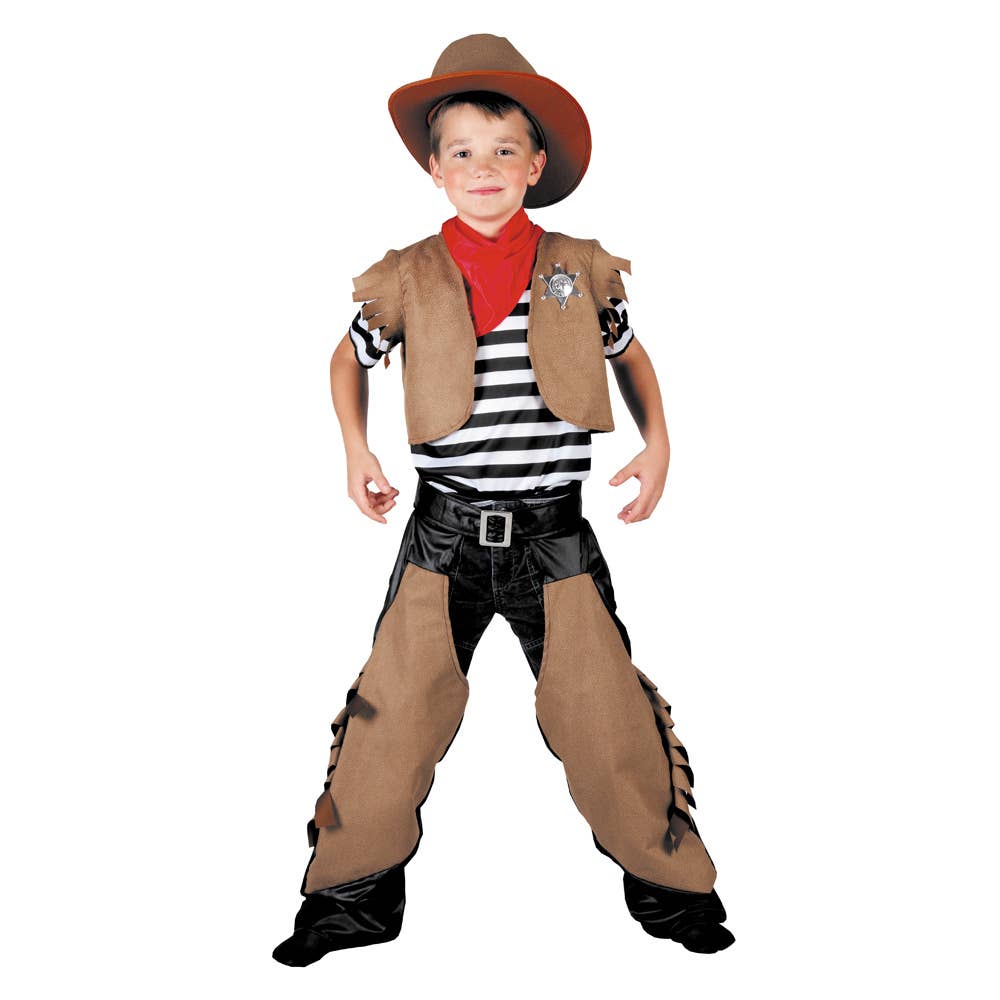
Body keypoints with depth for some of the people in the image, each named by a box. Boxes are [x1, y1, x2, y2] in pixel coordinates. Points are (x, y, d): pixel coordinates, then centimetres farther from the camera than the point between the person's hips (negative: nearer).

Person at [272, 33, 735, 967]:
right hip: (442, 536, 0)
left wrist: (658, 441, 4)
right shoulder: (407, 278, 0)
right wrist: (355, 450, 5)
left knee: (608, 715, 5)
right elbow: (351, 356, 18)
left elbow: (628, 352, 19)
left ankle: (669, 883, 27)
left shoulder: (579, 270, 1)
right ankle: (354, 890, 26)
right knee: (394, 713, 6)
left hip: (555, 535, 0)